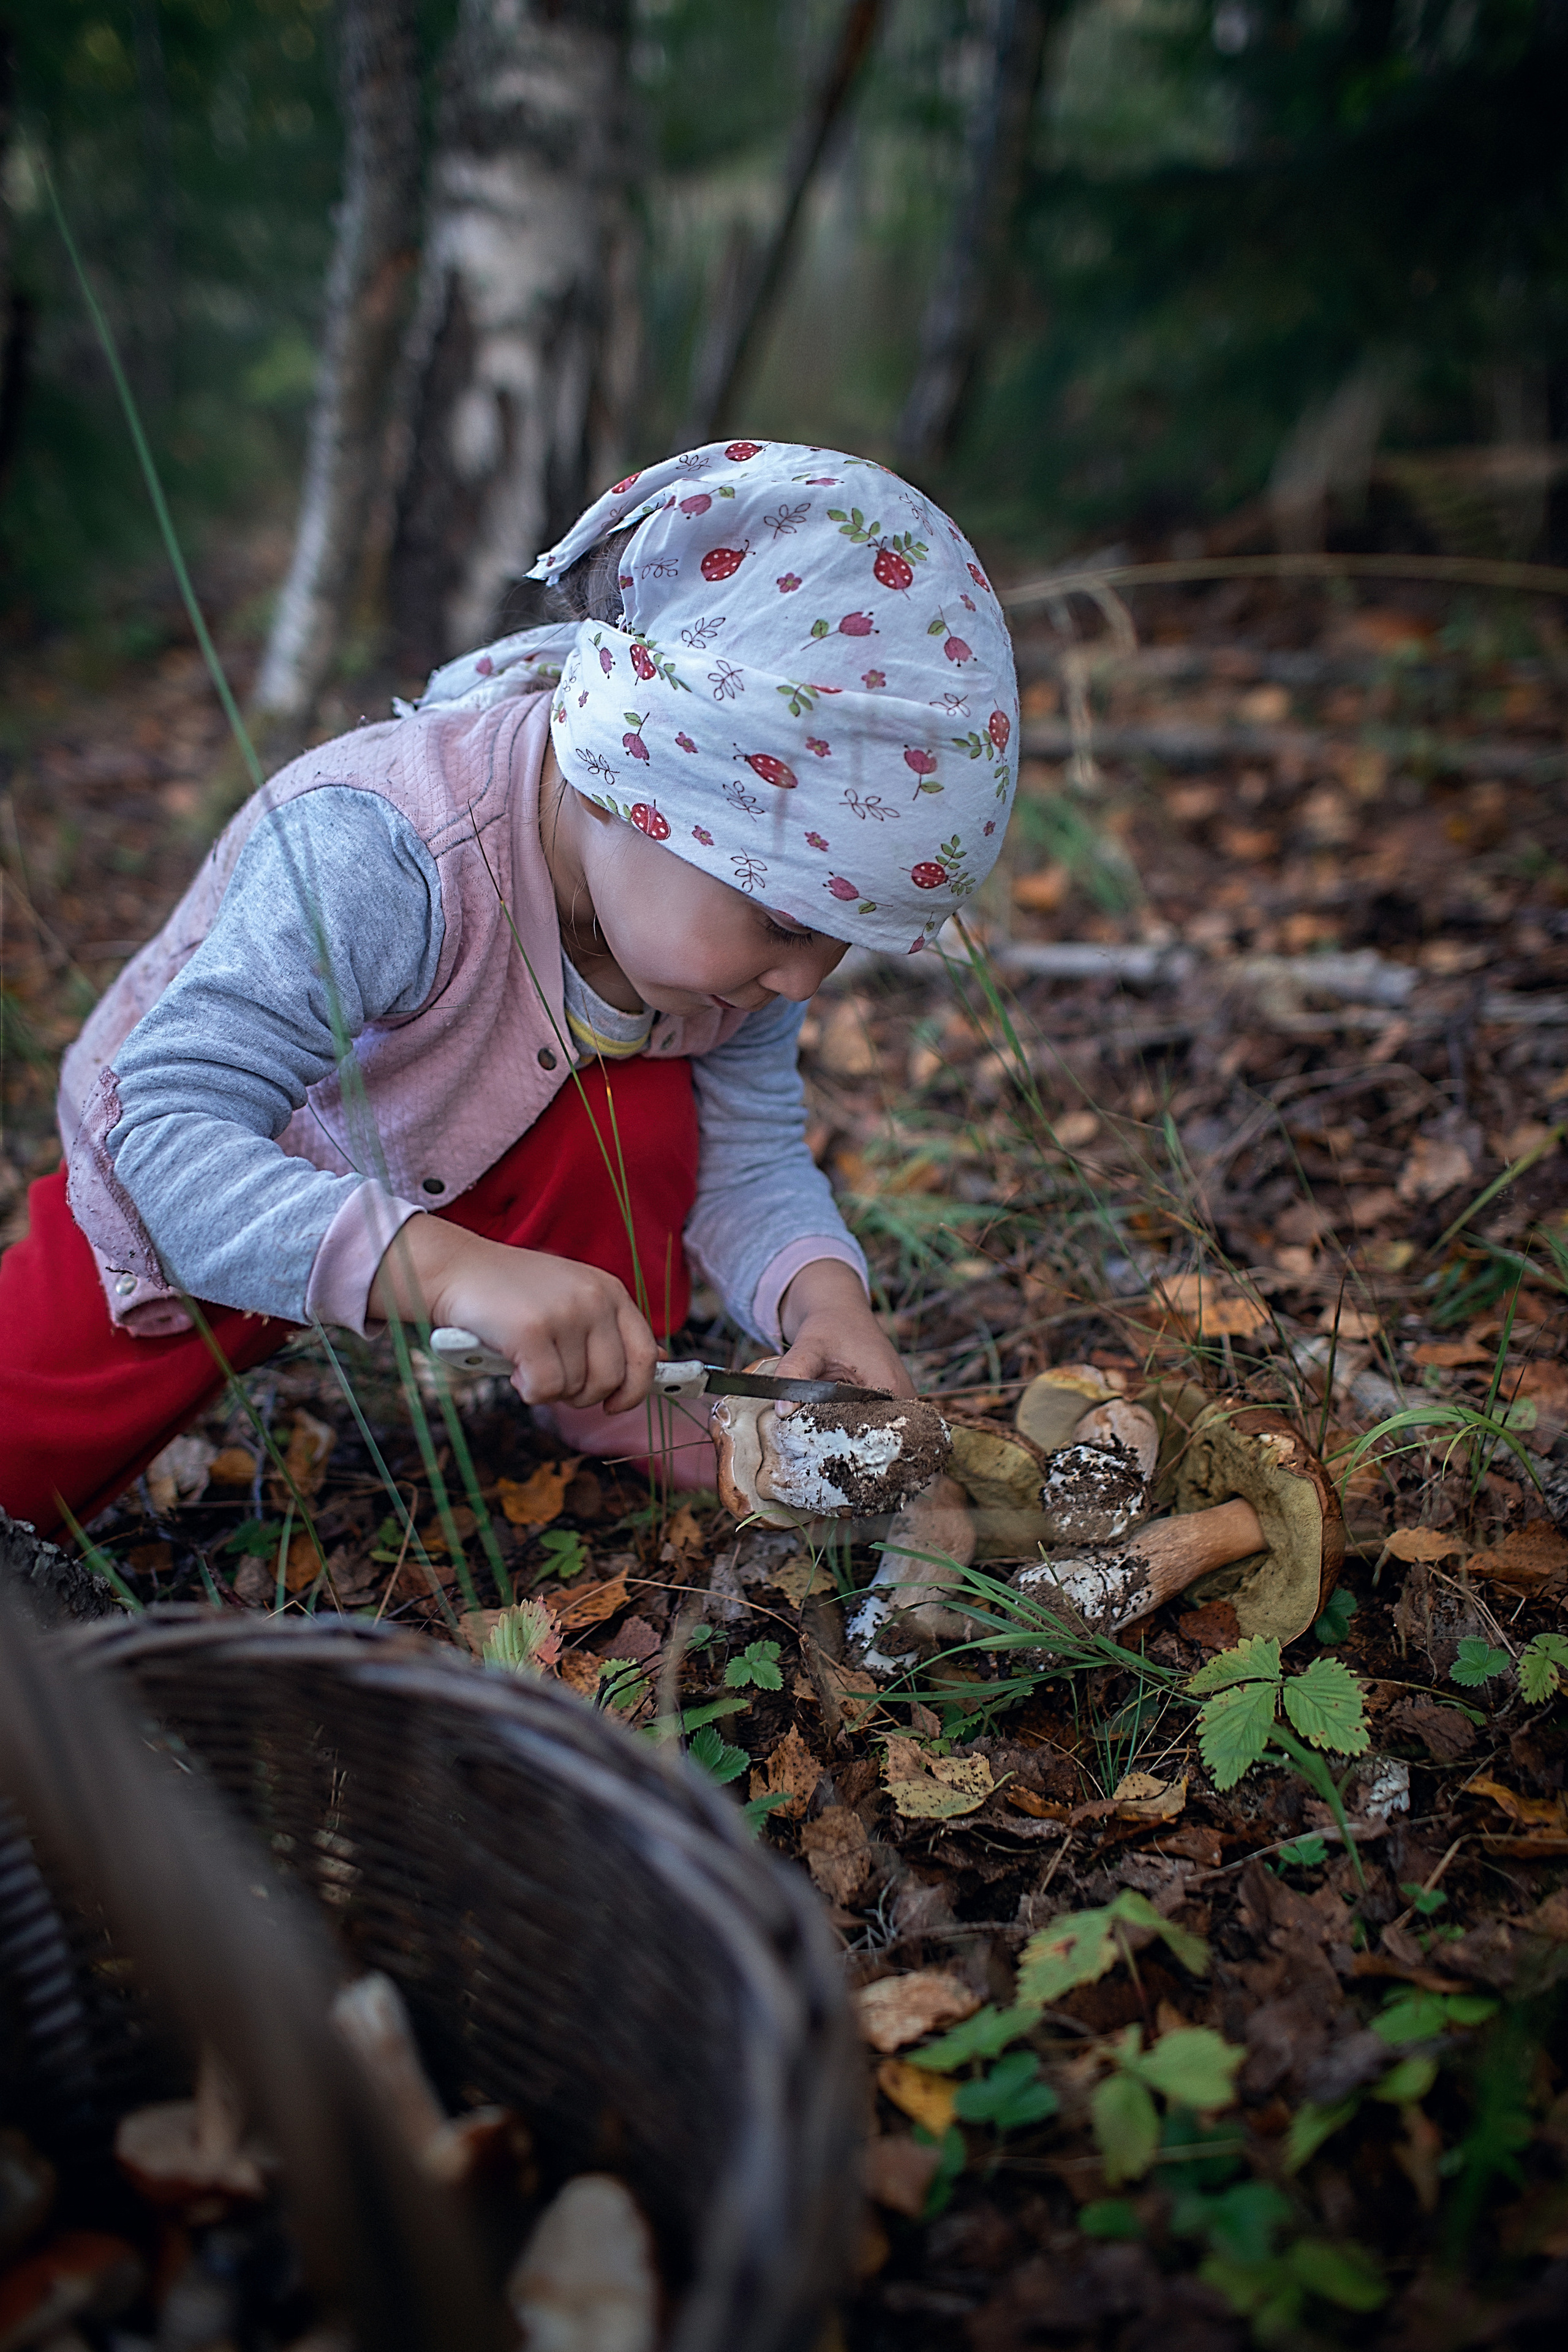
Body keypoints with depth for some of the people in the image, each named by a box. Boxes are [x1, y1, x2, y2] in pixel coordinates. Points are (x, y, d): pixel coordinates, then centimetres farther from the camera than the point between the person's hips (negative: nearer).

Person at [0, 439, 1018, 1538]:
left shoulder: (740, 897, -22)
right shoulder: (373, 851, -43)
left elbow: (751, 1155, -16)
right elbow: (173, 1132, -47)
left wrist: (824, 1295, -38)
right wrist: (452, 1269, -62)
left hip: (460, 1191, 4)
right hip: (189, 1199, -3)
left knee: (638, 1118, -27)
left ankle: (618, 1417, -5)